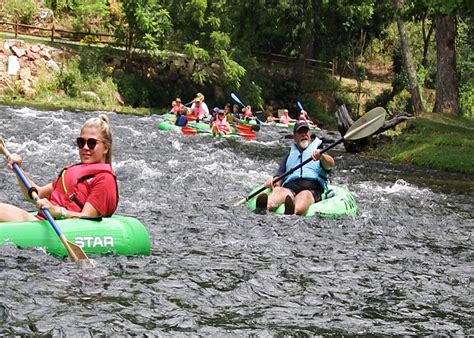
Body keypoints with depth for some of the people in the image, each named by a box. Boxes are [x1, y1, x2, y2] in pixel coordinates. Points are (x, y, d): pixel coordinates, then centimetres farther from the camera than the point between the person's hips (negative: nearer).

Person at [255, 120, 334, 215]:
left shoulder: (318, 151, 25)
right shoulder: (289, 155, 34)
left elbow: (331, 165, 2)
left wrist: (321, 157, -23)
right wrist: (272, 181, -4)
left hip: (312, 188, -2)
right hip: (290, 188, 3)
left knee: (305, 195, -39)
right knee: (278, 190, -33)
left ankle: (293, 211, -75)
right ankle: (267, 206, -69)